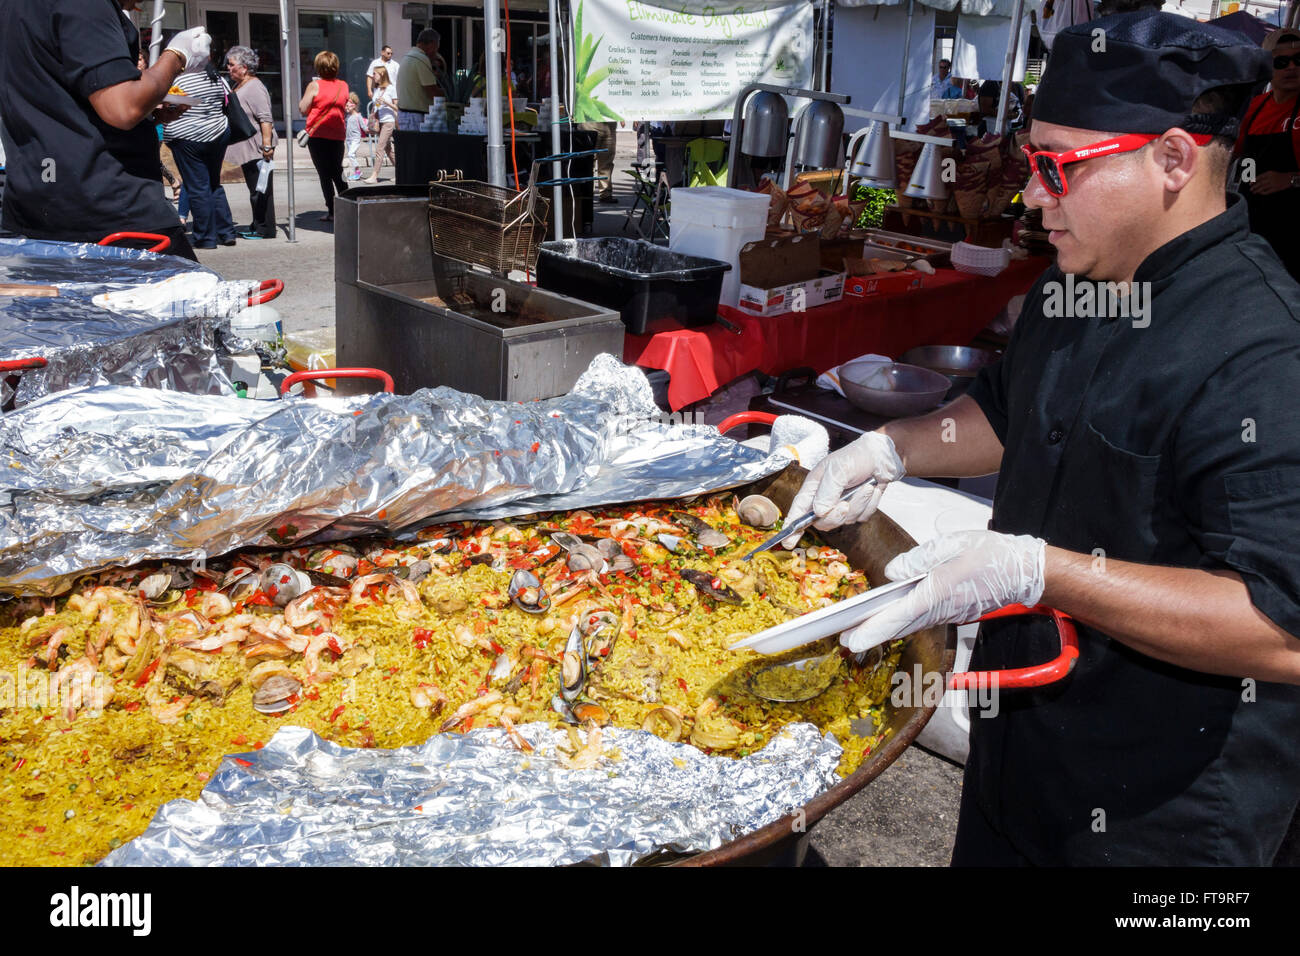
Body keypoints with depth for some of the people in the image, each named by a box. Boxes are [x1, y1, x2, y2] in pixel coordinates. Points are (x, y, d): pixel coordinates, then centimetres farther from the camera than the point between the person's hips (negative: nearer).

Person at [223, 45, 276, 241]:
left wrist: (267, 145, -27)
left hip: (257, 149, -10)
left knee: (260, 189, -6)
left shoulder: (254, 87, -13)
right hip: (247, 150, 10)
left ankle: (265, 230, -2)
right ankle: (257, 226, 20)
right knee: (255, 189, 14)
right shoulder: (240, 87, 19)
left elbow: (265, 119, -21)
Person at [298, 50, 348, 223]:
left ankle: (331, 211, -2)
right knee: (338, 174, 16)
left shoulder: (314, 85, -9)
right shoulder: (343, 86, 3)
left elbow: (303, 109, -8)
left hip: (317, 135, -4)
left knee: (324, 175, 1)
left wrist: (302, 99, 9)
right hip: (337, 136, 4)